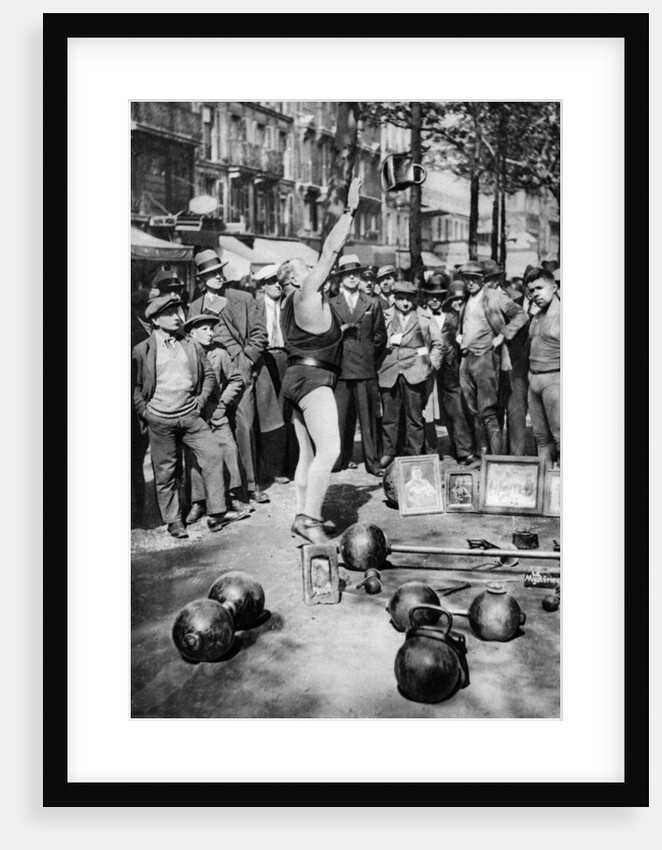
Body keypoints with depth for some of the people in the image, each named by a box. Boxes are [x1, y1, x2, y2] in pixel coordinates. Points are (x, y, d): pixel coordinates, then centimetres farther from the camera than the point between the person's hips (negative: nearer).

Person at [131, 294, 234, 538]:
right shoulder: (142, 350, 0)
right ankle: (173, 521, 19)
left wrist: (201, 400, 5)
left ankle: (215, 512, 6)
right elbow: (134, 386, 3)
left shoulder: (192, 346, 8)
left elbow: (209, 374, 15)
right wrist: (145, 411, -3)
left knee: (213, 456, -7)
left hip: (190, 416, 2)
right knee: (165, 471, 5)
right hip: (159, 420, -2)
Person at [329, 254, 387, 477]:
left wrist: (370, 357, 10)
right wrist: (342, 330, -5)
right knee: (341, 417, -2)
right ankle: (341, 459, 8)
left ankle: (372, 461, 4)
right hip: (340, 368, 0)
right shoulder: (330, 305, 11)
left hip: (366, 368, 0)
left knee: (368, 417, 0)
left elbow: (380, 337, 15)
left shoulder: (372, 304, 13)